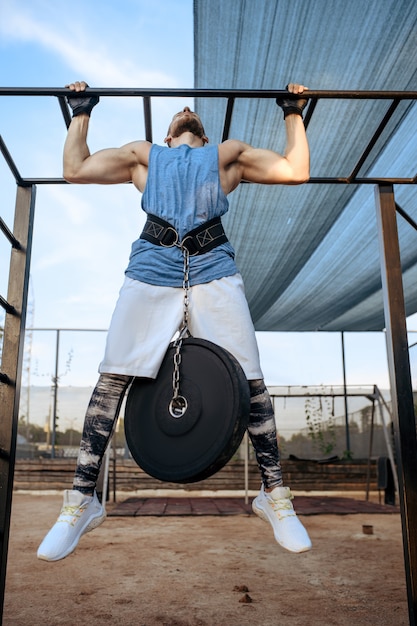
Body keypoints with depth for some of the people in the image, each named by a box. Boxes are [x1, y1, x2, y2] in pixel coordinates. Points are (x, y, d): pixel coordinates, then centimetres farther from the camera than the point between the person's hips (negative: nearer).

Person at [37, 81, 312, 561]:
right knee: (111, 380, -6)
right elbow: (75, 169, 21)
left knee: (250, 381, -5)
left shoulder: (228, 155, 26)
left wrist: (294, 113, 27)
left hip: (214, 272, 0)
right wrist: (81, 112, 31)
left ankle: (274, 495, 12)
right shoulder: (144, 155, 28)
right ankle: (81, 500, 8)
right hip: (151, 271, 1)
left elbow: (296, 171, 18)